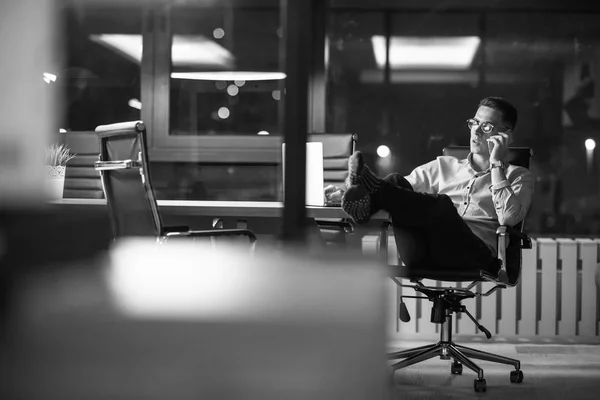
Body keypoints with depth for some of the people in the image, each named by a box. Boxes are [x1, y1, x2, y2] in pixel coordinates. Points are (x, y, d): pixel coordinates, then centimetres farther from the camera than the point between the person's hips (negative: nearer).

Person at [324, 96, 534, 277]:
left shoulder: (518, 177, 19)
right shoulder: (444, 166, 28)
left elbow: (508, 217, -2)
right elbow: (400, 191, 17)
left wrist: (496, 163, 2)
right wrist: (346, 193, 1)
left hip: (474, 253, -3)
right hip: (426, 255, 3)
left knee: (441, 204, -34)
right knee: (396, 182, -20)